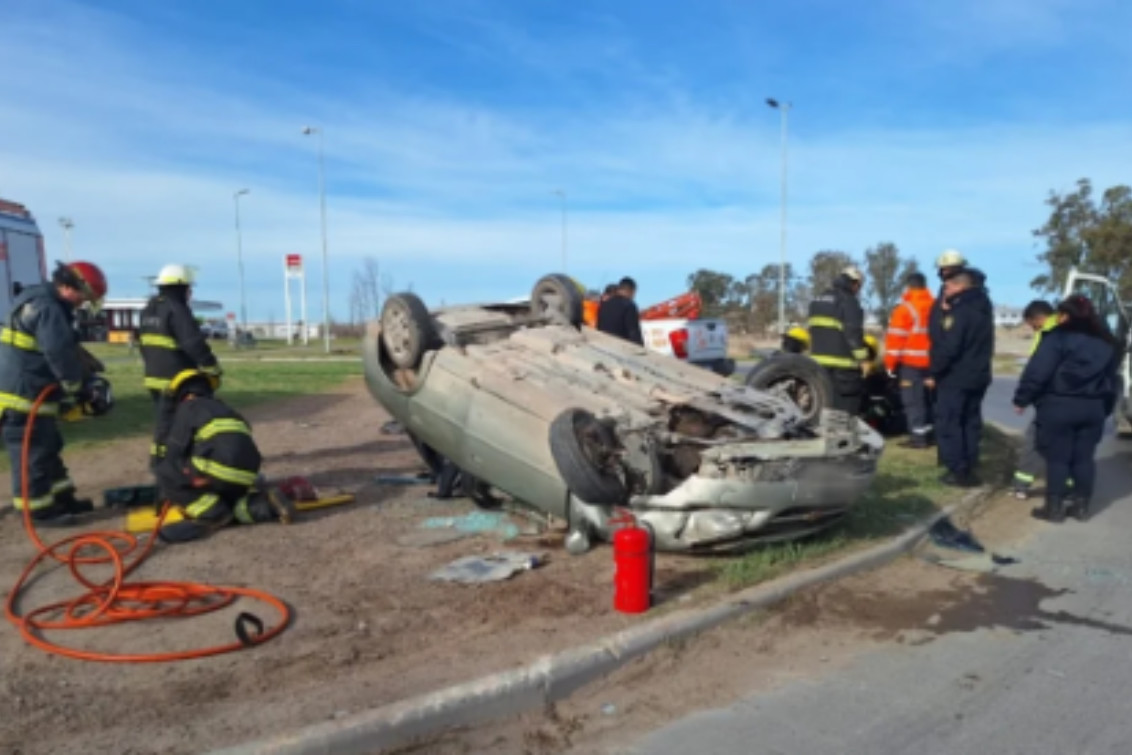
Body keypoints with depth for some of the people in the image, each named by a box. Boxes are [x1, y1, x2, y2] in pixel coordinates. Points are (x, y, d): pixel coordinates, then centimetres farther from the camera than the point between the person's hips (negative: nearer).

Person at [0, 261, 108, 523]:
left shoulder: (40, 301, 15)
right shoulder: (46, 308, -20)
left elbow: (67, 348, 19)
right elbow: (60, 353, -24)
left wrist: (67, 389, 17)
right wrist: (75, 388, -11)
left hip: (34, 392, 11)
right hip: (23, 395, -11)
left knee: (49, 449, 17)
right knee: (32, 454, -1)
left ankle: (63, 499, 27)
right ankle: (39, 508, 8)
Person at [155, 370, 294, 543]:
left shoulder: (187, 408, 10)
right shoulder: (224, 408, 30)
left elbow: (174, 453, 5)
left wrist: (167, 493, 18)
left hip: (219, 470, -7)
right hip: (247, 476, 7)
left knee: (165, 474, 6)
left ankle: (213, 515, -6)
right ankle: (265, 505, 3)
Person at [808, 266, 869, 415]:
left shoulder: (818, 301, 17)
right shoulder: (848, 301, -10)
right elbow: (853, 332, -16)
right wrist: (863, 358, -12)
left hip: (819, 359, 8)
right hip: (842, 363, -8)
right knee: (847, 406, -5)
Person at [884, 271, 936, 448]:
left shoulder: (905, 308, -12)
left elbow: (896, 337, -14)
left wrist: (891, 362, -8)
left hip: (911, 361, -7)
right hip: (932, 361, 7)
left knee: (913, 399, -3)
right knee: (927, 398, 17)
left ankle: (918, 437, -4)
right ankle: (928, 433, 23)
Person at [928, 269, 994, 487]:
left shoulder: (959, 312, -19)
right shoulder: (983, 308, 11)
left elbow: (948, 348, -24)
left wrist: (934, 373, -13)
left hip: (955, 378, -9)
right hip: (978, 376, 9)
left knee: (948, 424, -2)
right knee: (970, 423, 14)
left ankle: (958, 471, -1)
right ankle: (969, 469, 19)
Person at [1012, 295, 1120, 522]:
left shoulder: (1058, 337, -8)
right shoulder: (1107, 341, 14)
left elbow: (1037, 372, -15)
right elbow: (1111, 378, 18)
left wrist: (1022, 399, -8)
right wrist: (1106, 408, 22)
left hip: (1059, 406, -6)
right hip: (1093, 407, 6)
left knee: (1057, 458, 1)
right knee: (1084, 457, 13)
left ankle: (1054, 507, 5)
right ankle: (1081, 505, 19)